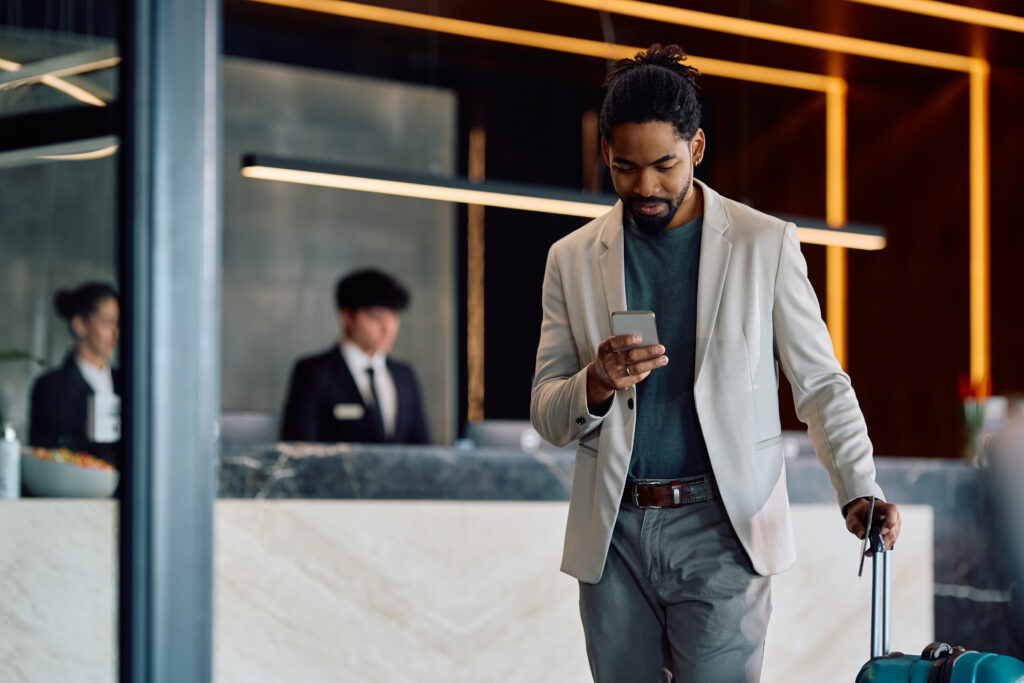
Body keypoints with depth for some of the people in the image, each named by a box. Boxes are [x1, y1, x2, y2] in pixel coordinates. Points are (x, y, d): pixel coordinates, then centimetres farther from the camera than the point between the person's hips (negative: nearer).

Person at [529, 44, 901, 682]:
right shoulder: (573, 259, 8)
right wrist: (597, 383, -15)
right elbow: (546, 415, 8)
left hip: (722, 530, -2)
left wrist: (859, 491, -12)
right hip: (613, 533, 3)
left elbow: (820, 382, 3)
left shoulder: (766, 244, 2)